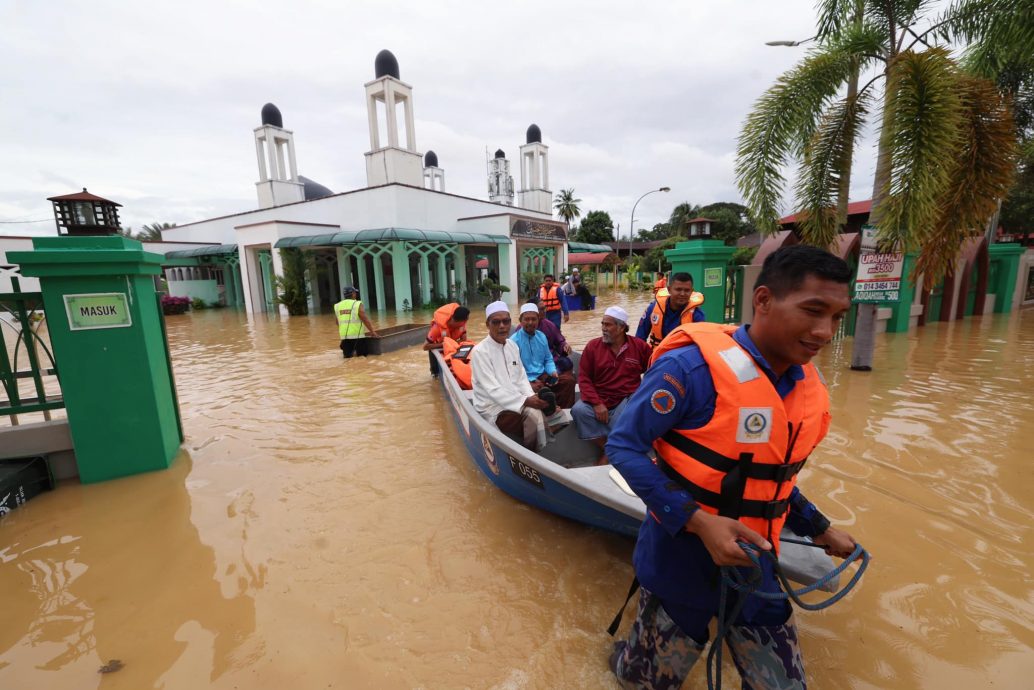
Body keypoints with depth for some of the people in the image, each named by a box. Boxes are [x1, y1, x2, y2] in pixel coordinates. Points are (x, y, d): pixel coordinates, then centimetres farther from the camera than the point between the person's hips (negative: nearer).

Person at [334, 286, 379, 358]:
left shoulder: (337, 306, 9)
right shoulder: (357, 304, -5)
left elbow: (338, 323, 15)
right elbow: (366, 320, -8)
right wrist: (373, 332, -4)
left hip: (344, 336, 4)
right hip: (357, 336, -4)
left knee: (347, 354, 17)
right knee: (362, 354, 6)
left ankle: (348, 352, -10)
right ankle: (356, 352, -19)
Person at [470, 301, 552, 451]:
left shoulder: (512, 345, 6)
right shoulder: (480, 351, -16)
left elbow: (521, 378, 9)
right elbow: (493, 390, -21)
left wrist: (531, 397, -11)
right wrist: (525, 401, -29)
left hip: (515, 401, 6)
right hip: (492, 406, -6)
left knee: (538, 414, -21)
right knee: (532, 419, -26)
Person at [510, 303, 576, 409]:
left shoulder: (542, 336, 10)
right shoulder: (514, 341, -12)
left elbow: (548, 359, 18)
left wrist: (553, 372, -3)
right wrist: (529, 382, -23)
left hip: (543, 376, 7)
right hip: (526, 380, -7)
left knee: (569, 380, -11)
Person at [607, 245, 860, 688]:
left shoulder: (809, 385, 1)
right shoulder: (695, 365, -25)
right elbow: (623, 446, -23)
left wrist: (818, 528, 17)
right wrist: (698, 521, -28)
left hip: (753, 566, 6)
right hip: (682, 560, -6)